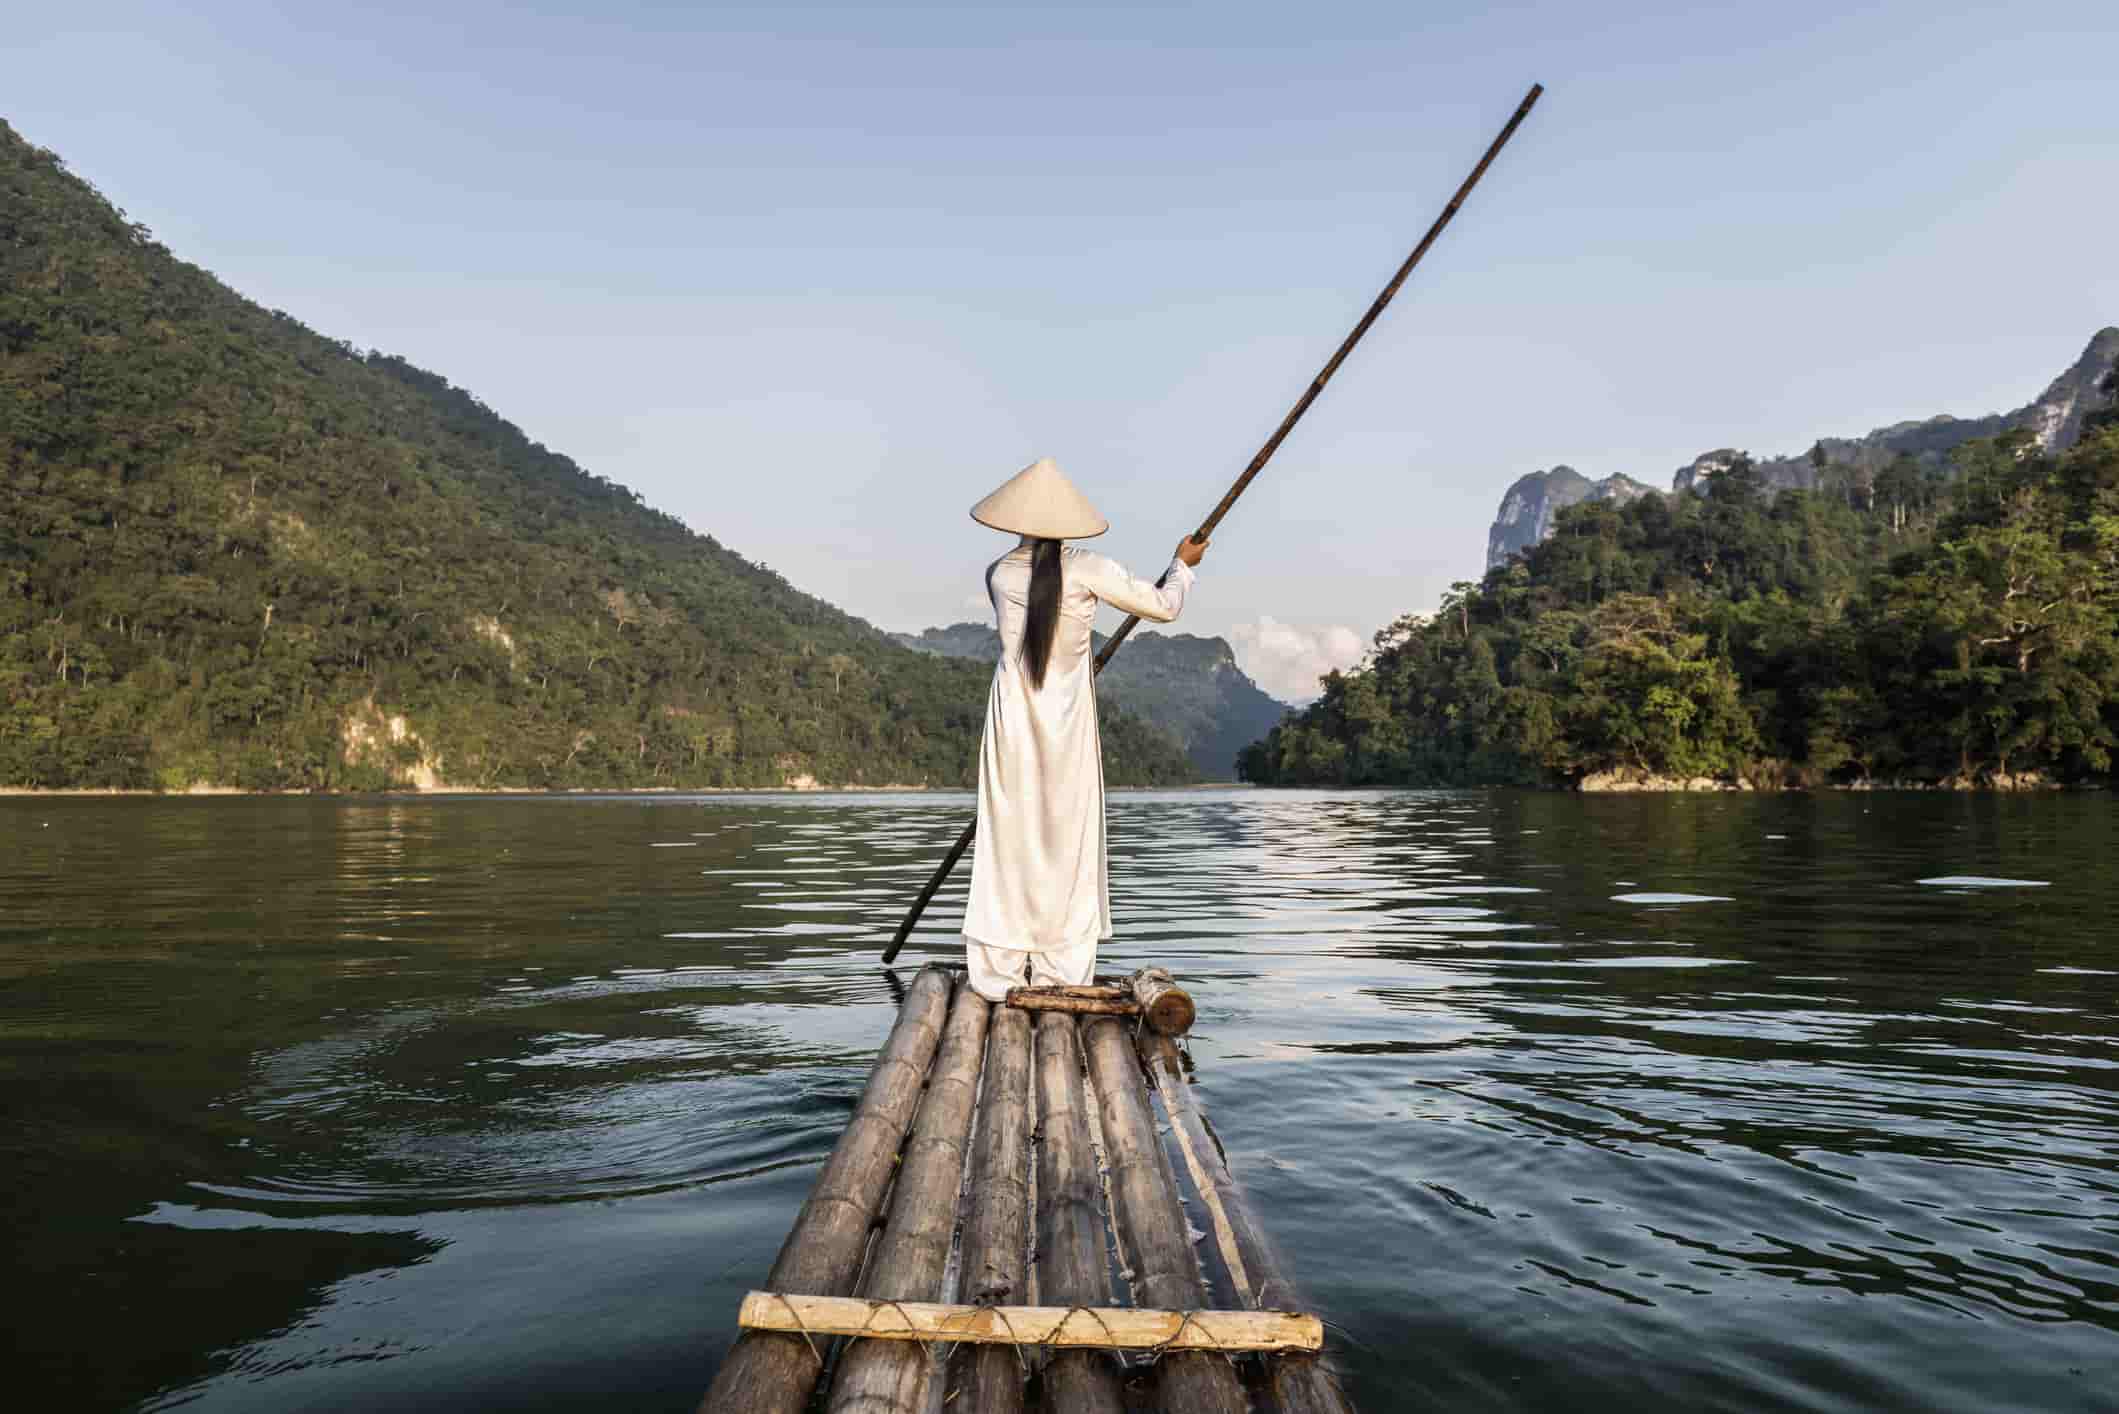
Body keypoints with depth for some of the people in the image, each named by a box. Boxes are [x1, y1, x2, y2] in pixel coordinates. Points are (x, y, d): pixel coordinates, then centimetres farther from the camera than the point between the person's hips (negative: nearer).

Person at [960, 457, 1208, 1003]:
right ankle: (1061, 972, 12)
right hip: (1068, 723, -1)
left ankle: (1000, 972, 9)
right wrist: (1182, 563, 19)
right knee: (1067, 839, 8)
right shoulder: (1087, 569, -9)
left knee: (1010, 839, 7)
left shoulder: (998, 574, -1)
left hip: (1013, 720, 2)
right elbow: (1164, 607, -1)